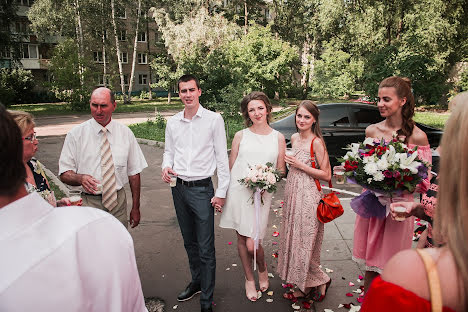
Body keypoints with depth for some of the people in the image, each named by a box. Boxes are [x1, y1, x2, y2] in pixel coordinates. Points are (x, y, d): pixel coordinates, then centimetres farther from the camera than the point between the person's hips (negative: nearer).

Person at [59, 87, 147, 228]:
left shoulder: (125, 133, 1)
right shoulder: (75, 134, -4)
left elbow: (134, 173, 3)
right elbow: (64, 174, -4)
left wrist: (135, 208, 3)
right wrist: (81, 178, -26)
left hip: (118, 201, 2)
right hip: (88, 203, -1)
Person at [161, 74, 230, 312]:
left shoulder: (214, 119, -7)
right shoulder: (172, 123, 6)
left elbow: (222, 158, -6)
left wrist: (221, 192, -8)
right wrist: (166, 167, -7)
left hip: (202, 189, -5)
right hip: (179, 188, 5)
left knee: (206, 249, 0)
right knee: (189, 242, 20)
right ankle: (196, 282, 41)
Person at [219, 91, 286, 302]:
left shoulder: (278, 138, 8)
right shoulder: (240, 136, 7)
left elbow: (281, 170, 11)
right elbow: (230, 167, 9)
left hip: (262, 195, -1)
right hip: (238, 191, 1)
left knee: (251, 243, -6)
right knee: (241, 238, 10)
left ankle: (262, 269, 28)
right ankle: (249, 278, 32)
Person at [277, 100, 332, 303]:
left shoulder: (317, 142, -12)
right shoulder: (294, 138, 10)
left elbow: (326, 175, -14)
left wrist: (300, 165, -17)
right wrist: (290, 162, 6)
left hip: (308, 196, -8)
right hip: (292, 193, 8)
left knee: (305, 243, 0)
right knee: (293, 241, 13)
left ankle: (321, 281, 26)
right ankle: (304, 288, 27)